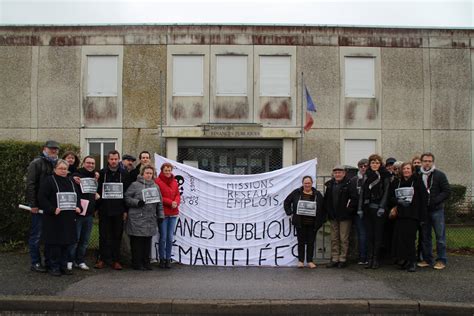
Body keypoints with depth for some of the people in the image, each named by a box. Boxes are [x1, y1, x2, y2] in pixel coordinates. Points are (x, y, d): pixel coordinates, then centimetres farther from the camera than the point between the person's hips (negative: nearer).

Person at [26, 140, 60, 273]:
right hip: (39, 206, -6)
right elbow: (30, 185, -12)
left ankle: (49, 261, 21)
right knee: (37, 235, 1)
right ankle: (35, 263, 10)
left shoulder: (57, 163, 16)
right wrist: (33, 204, -16)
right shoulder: (37, 163, -5)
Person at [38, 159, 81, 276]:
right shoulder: (48, 181, -4)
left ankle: (63, 266, 18)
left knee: (66, 242, 8)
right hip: (54, 218, -6)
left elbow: (77, 196, 21)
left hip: (69, 218, 6)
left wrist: (78, 207, 3)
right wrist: (53, 209, -20)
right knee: (54, 243, -2)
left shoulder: (71, 182, 16)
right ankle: (54, 267, 9)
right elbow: (42, 198, -11)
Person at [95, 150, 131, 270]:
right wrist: (96, 208, -1)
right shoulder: (102, 173, 4)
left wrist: (126, 210, -1)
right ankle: (103, 259, 14)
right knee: (104, 236, 4)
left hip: (118, 210, 0)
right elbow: (97, 191, 4)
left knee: (117, 236, 5)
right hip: (104, 210, 0)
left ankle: (116, 260, 12)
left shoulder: (124, 174, 4)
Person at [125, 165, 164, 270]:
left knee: (148, 242, 8)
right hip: (137, 219, -5)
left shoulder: (155, 186, 17)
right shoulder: (135, 185, 1)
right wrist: (137, 202, -16)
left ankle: (146, 262, 18)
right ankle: (137, 263, 9)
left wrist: (160, 215, 12)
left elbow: (160, 202, 19)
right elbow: (127, 197, -2)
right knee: (137, 242, -1)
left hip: (151, 219, 5)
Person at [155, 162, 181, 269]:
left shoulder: (174, 182, 12)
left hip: (173, 213, 5)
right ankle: (162, 259, 14)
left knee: (170, 238, 8)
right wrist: (170, 202, -16)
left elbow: (178, 195, 12)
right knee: (163, 237, 1)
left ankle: (168, 259, 18)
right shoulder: (157, 181, -6)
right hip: (162, 213, -5)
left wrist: (176, 202, -9)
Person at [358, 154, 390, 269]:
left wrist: (382, 207, -14)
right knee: (369, 234, 5)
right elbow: (362, 192, 10)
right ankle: (369, 258, 9)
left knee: (378, 234, 0)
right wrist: (360, 208, 4)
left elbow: (386, 192, -6)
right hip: (368, 208, 4)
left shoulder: (385, 176, 0)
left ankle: (376, 259, 6)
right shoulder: (366, 176, 11)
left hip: (379, 209, -4)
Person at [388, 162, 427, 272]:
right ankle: (403, 260, 7)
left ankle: (412, 262, 2)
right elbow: (390, 198, 14)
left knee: (410, 238, -7)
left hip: (412, 215, -3)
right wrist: (398, 201, -8)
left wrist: (422, 217, -7)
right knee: (399, 237, -4)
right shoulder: (396, 183, 14)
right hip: (399, 215, 3)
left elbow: (423, 199, -1)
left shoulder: (417, 182, 4)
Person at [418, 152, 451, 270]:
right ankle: (427, 260, 16)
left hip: (437, 210, -3)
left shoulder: (439, 175, -1)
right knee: (425, 236, 7)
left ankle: (441, 260, 7)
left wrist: (434, 201, -14)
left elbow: (447, 191, -5)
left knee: (440, 236, -1)